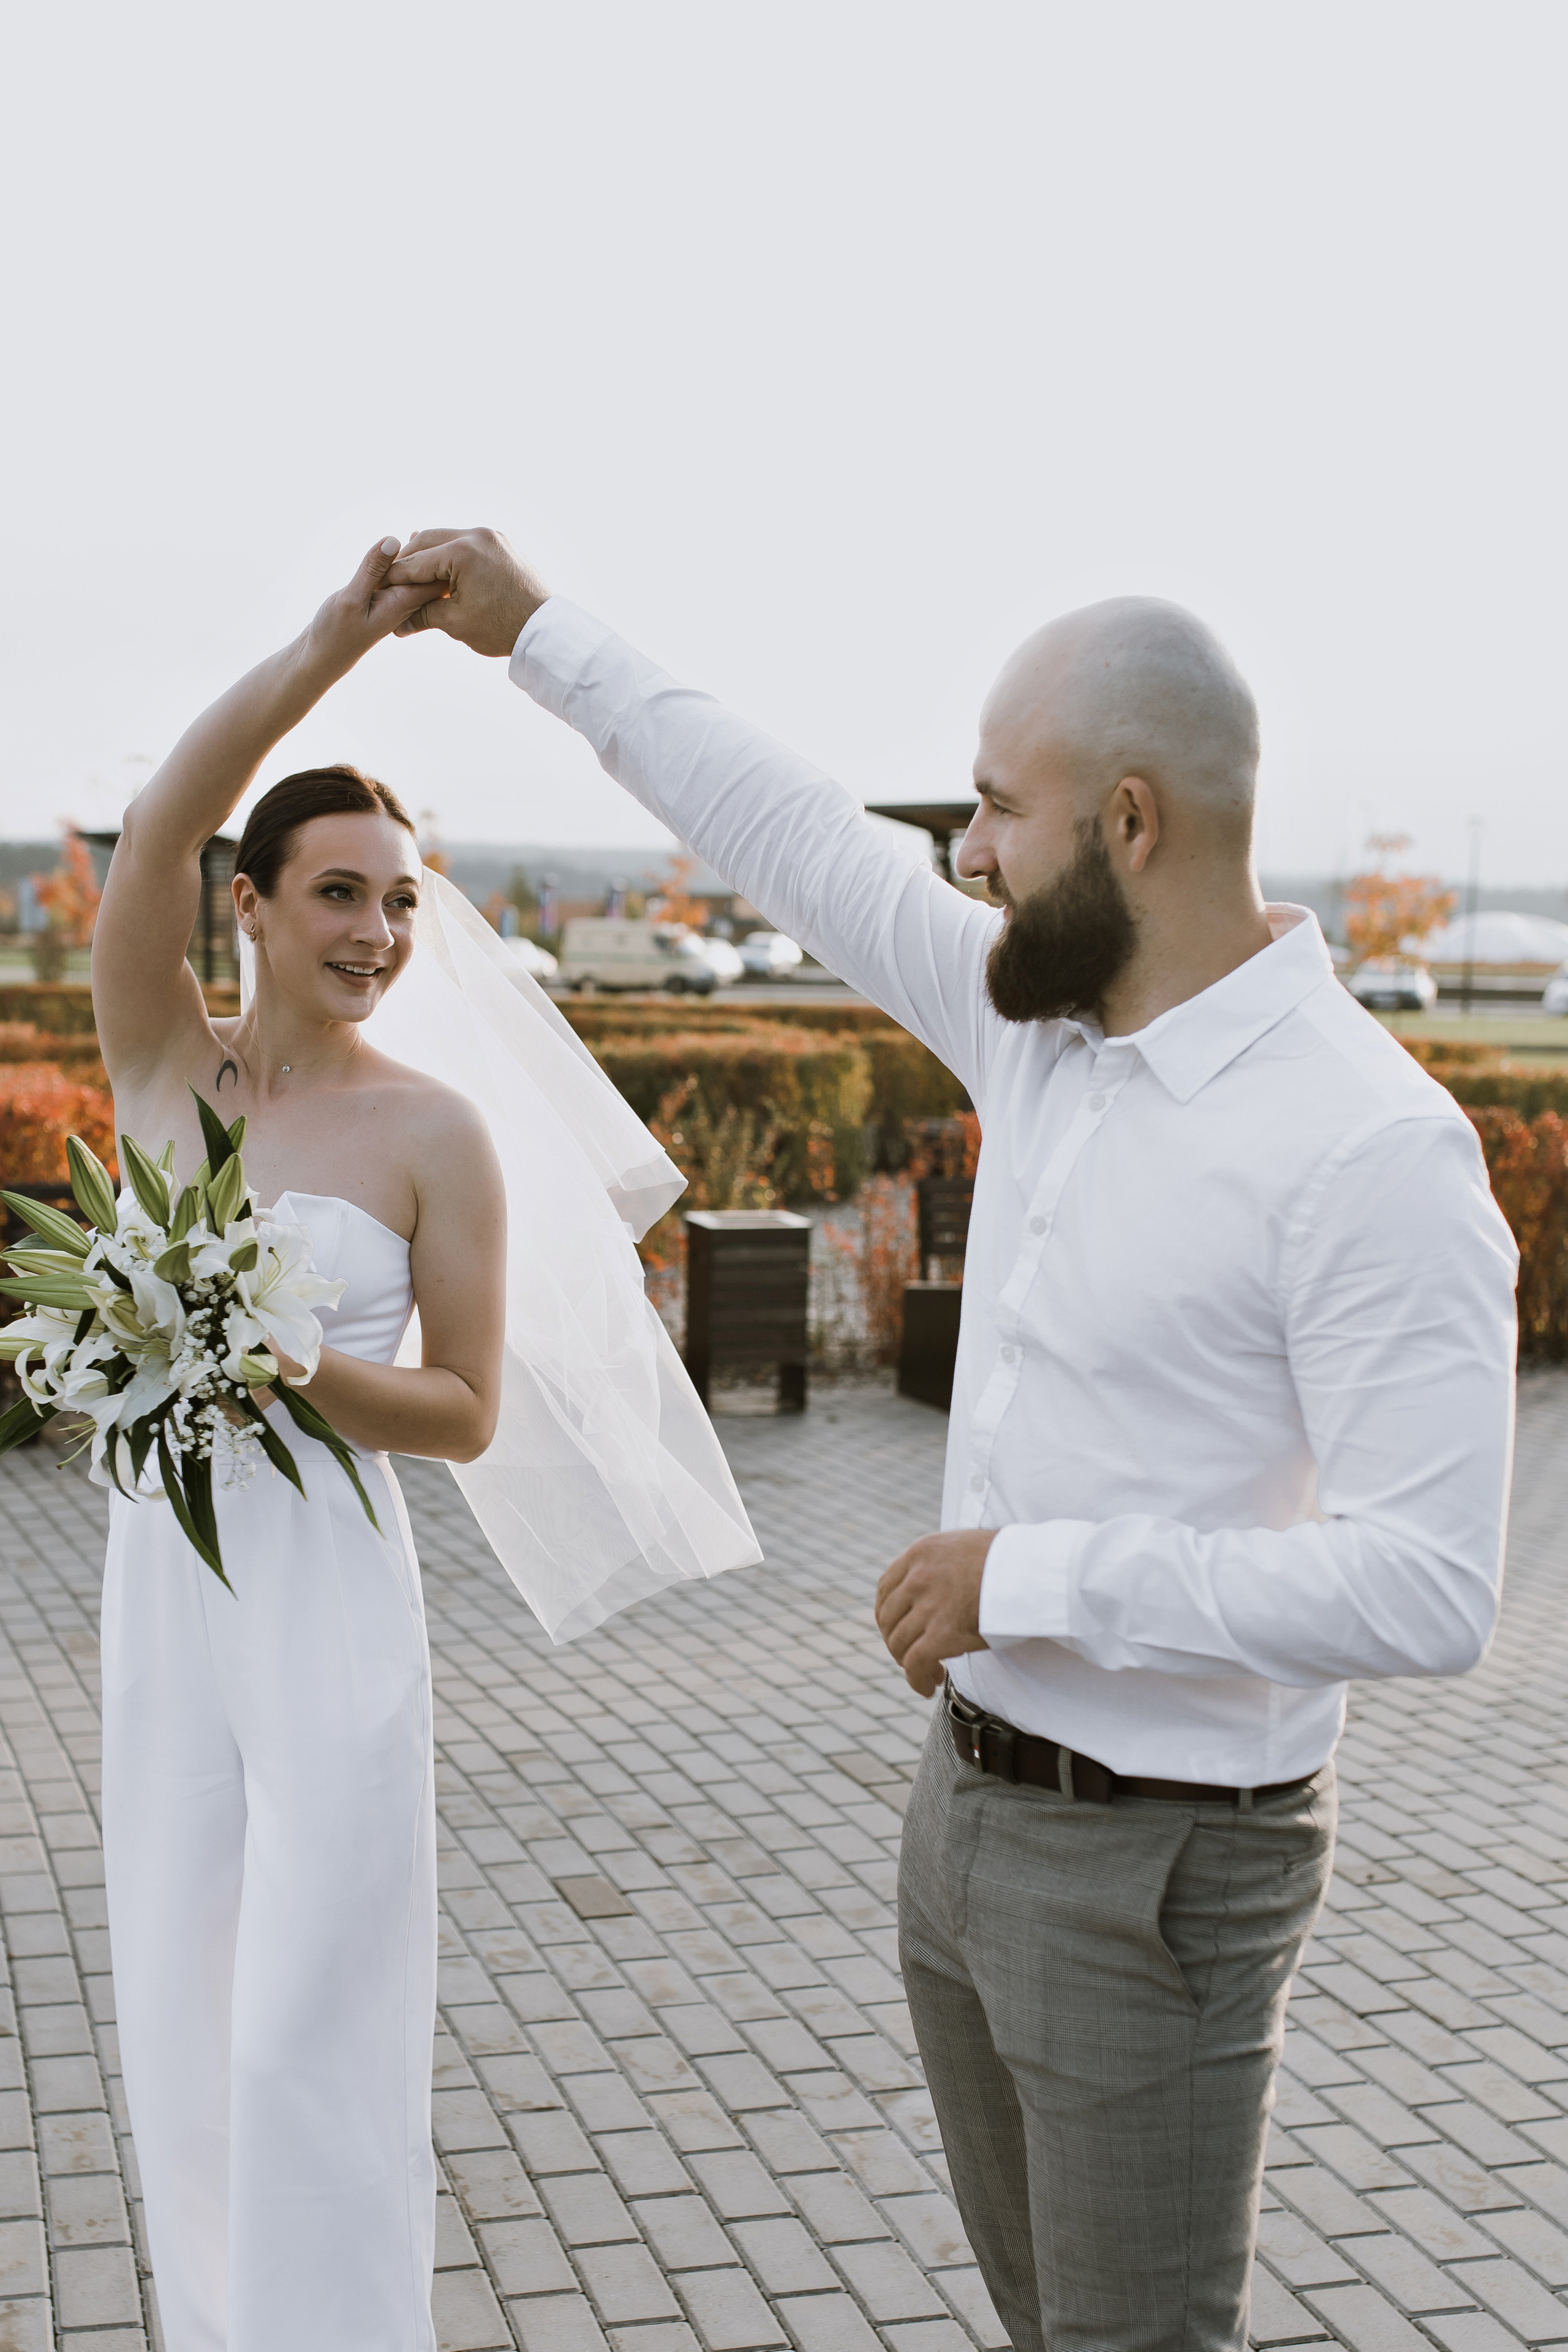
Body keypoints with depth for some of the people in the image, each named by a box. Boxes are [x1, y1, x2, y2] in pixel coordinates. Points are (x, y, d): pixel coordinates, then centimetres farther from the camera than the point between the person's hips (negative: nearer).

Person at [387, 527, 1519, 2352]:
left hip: (1157, 1873, -8)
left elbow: (1426, 1591, -28)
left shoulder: (1374, 1148, -24)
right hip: (978, 1798, 8)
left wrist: (1034, 1577, -23)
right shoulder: (1049, 1028, 1)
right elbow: (802, 851, 11)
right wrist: (539, 635, 15)